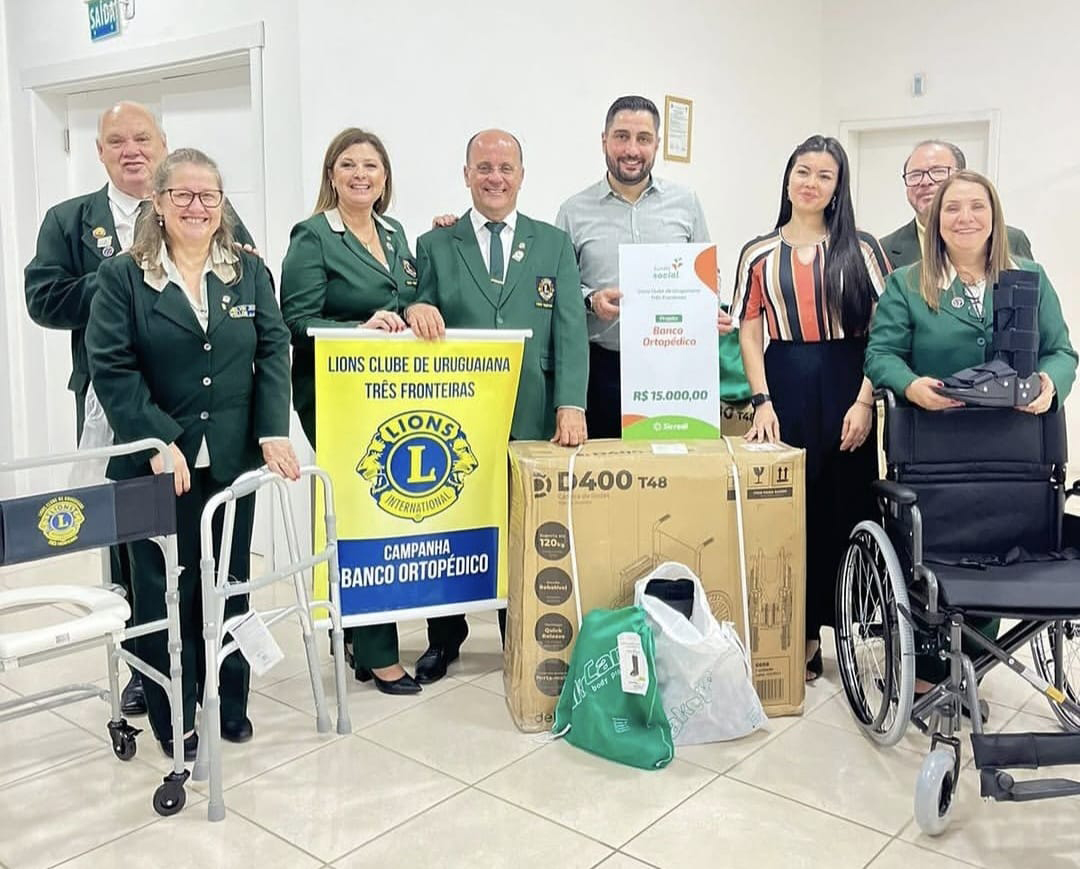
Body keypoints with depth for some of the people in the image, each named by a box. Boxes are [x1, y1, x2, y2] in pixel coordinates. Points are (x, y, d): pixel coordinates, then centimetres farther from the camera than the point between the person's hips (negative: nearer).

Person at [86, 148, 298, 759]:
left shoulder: (250, 271, 8)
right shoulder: (122, 276, -1)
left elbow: (274, 352, 1)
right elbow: (112, 367, -8)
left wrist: (274, 431, -11)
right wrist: (159, 442, -17)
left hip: (233, 459, 3)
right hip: (158, 462, -2)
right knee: (165, 591, 7)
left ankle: (229, 703, 30)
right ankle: (173, 718, 23)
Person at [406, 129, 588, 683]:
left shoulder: (554, 245, 9)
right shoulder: (434, 246, 8)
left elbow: (570, 330, 1)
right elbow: (420, 327, 8)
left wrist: (571, 407, -11)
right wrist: (414, 309, -17)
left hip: (531, 419, 0)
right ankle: (444, 639, 29)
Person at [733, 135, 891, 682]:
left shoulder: (861, 251, 6)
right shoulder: (759, 254, 9)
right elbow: (749, 334, 5)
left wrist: (864, 401, -9)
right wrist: (763, 401, -6)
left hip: (845, 390, 0)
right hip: (785, 390, 0)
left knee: (842, 509, 2)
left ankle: (820, 623, 17)